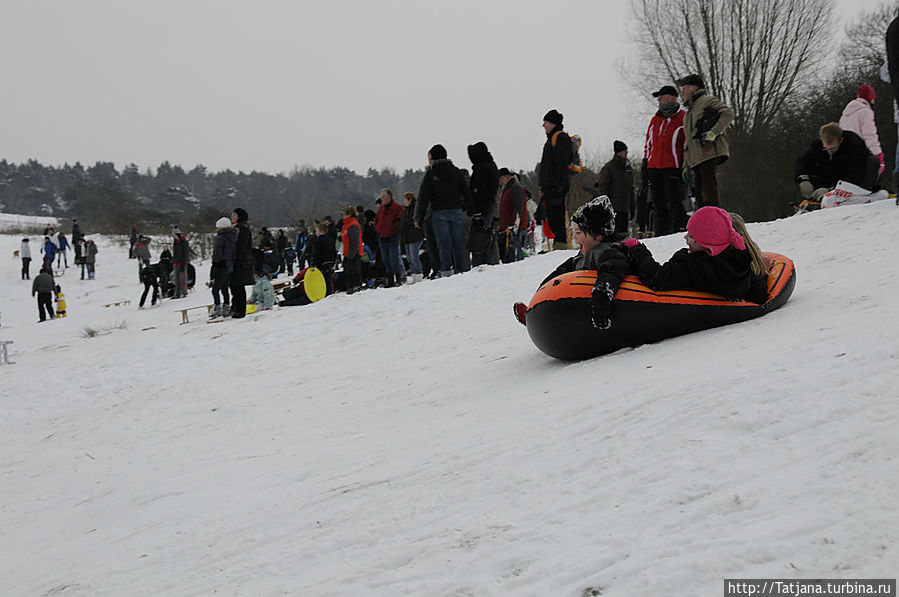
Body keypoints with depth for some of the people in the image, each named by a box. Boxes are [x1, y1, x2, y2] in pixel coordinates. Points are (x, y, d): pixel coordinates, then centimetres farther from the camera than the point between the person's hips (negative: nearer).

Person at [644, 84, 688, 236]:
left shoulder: (683, 119, 0)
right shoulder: (655, 120, 20)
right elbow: (648, 145, 23)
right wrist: (645, 166, 17)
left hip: (672, 167, -6)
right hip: (654, 167, 6)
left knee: (674, 203, -12)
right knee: (659, 205, 7)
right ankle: (660, 235, 9)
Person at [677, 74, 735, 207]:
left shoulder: (707, 100, 5)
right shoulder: (689, 112, 30)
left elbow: (728, 114, -9)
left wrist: (714, 132, -18)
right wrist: (686, 165, 24)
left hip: (708, 152, -9)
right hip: (696, 158, 9)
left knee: (709, 191, -16)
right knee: (700, 193, 3)